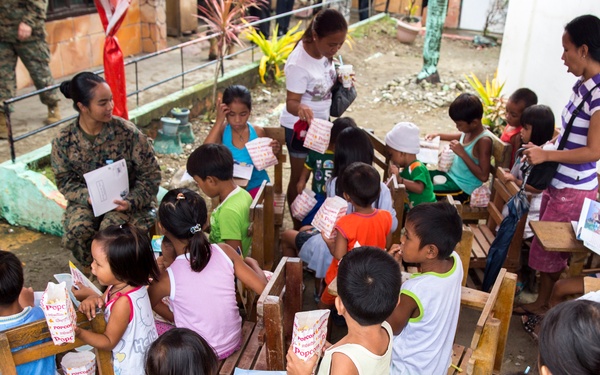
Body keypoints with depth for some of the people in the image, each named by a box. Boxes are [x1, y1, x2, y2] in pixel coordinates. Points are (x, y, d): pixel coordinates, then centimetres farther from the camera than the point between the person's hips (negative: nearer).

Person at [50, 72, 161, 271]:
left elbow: (150, 174, -10)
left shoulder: (127, 132, -15)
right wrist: (87, 197, -22)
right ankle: (90, 270, 6)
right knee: (78, 228, -28)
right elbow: (65, 180, -1)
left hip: (125, 201, -2)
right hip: (87, 201, 2)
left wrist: (131, 201, -25)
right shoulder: (63, 141, -8)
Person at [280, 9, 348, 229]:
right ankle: (298, 226, 22)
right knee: (299, 178, 7)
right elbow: (291, 102, -32)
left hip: (321, 122, 8)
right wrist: (300, 108, -53)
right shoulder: (298, 64, -31)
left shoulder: (325, 51, -7)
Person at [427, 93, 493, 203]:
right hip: (452, 175, 9)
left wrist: (462, 153, -29)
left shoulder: (483, 141, -25)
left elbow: (483, 176, -28)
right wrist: (438, 135, 13)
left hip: (464, 188, -9)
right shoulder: (470, 130, -1)